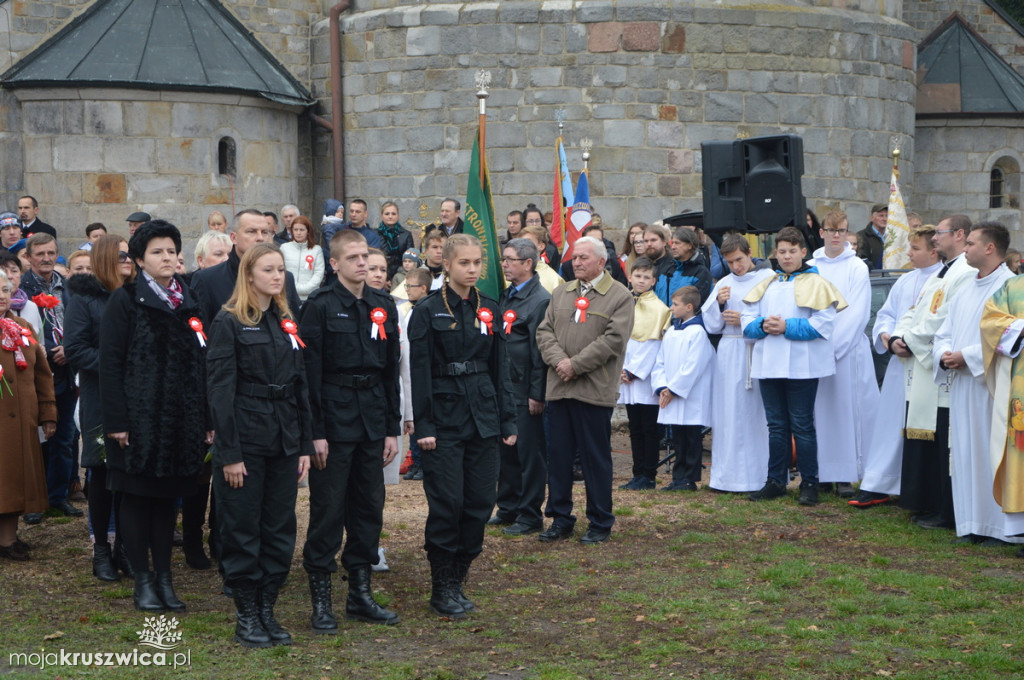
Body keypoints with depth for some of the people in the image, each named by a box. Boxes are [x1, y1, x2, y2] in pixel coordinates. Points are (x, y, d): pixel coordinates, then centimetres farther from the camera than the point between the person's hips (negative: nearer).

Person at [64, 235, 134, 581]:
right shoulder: (83, 298, -2)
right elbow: (75, 350, -9)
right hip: (99, 400, -4)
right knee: (101, 472, 2)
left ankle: (124, 544, 15)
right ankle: (101, 549, 11)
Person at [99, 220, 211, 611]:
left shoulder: (189, 303, 11)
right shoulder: (125, 301, -3)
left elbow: (202, 363, 11)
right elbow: (110, 363, -8)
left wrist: (207, 419, 5)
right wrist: (116, 421, -14)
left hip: (181, 418, 4)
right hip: (139, 416, -4)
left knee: (168, 498, 10)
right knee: (136, 498, 2)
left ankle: (164, 577, 17)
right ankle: (143, 580, 11)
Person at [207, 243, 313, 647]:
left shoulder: (287, 324, 13)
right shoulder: (229, 323, -6)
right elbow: (220, 390, -10)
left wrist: (305, 446, 8)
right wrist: (229, 454, -15)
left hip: (284, 442, 6)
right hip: (245, 441, -6)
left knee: (280, 530, 8)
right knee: (243, 531, 1)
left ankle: (267, 611, 17)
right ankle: (246, 618, 9)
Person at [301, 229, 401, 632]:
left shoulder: (383, 307, 10)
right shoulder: (320, 306, -6)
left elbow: (391, 370, 13)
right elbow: (310, 372, -9)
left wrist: (392, 428, 9)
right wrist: (316, 432, -14)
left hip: (372, 420, 6)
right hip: (334, 420, -5)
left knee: (370, 506, 9)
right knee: (327, 508, -1)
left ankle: (361, 594, 19)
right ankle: (321, 600, 6)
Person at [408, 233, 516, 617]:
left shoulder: (489, 310, 10)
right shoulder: (428, 312, -5)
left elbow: (499, 369, 13)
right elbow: (420, 371, -8)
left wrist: (507, 420, 9)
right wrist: (423, 425, -13)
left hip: (483, 416, 5)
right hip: (445, 417, -5)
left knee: (480, 502, 4)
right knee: (447, 503, -5)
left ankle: (457, 580, 17)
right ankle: (442, 589, 6)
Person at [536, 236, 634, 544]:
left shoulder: (620, 296, -2)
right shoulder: (561, 293, 16)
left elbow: (613, 339, -12)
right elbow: (544, 331, 10)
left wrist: (576, 365, -14)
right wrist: (559, 360, -9)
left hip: (595, 389, -5)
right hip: (559, 388, 5)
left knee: (596, 458, 2)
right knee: (558, 455, 8)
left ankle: (600, 522, 12)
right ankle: (560, 519, 17)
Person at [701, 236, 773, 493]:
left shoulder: (768, 278, 0)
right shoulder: (724, 283, 14)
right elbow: (712, 325, 13)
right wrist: (719, 303, -4)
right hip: (729, 355, 4)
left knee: (757, 415, -4)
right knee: (728, 415, 4)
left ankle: (758, 476, 1)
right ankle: (729, 476, 9)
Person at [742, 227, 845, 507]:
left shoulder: (815, 284, -1)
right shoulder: (766, 285, 16)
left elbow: (823, 324, -12)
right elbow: (747, 320, 11)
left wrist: (788, 327, -17)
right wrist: (763, 325, -10)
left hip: (801, 365, -5)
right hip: (768, 364, 5)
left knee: (802, 425, -2)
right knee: (776, 425, 10)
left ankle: (809, 484, 4)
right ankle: (776, 481, 16)